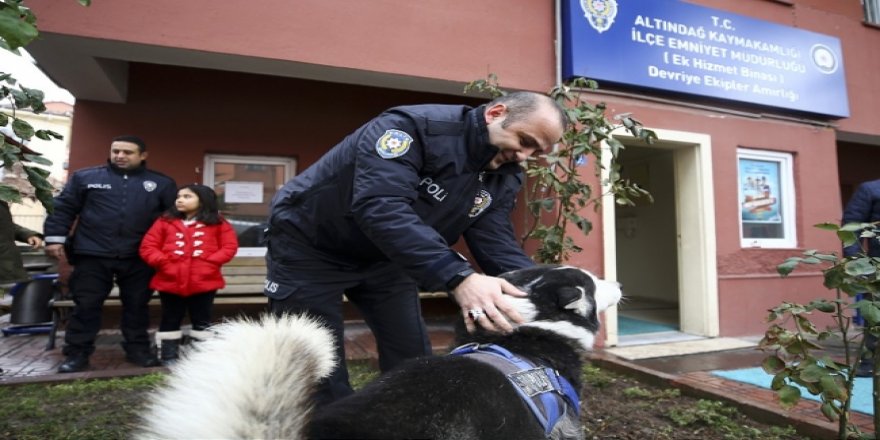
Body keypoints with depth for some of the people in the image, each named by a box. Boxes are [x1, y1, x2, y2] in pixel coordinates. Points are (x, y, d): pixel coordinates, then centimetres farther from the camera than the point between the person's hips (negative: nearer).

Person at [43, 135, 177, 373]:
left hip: (139, 258, 1)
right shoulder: (85, 177, 5)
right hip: (92, 256, 0)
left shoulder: (162, 183, 5)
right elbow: (63, 208, 6)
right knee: (86, 306, 5)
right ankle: (77, 353, 18)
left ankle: (138, 349, 21)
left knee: (137, 306, 9)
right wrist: (55, 238, -1)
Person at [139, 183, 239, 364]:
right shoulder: (165, 221, 8)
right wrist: (163, 263, -11)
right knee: (170, 321, 12)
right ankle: (169, 360, 23)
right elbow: (148, 247, 4)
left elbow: (230, 247, -1)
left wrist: (210, 262, -13)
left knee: (202, 321, 9)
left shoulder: (218, 223, 4)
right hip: (170, 282, 1)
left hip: (204, 282, -1)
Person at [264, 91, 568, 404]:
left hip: (383, 258, 6)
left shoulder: (504, 179, -6)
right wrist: (458, 278, -54)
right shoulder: (415, 127, -30)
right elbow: (380, 207, -44)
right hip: (310, 246, -6)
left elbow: (498, 246, -11)